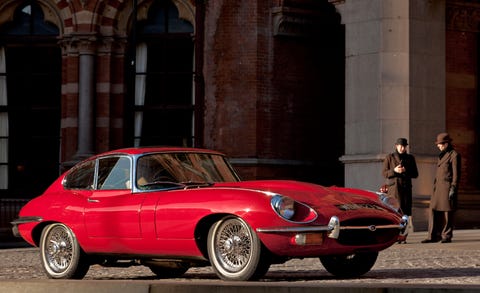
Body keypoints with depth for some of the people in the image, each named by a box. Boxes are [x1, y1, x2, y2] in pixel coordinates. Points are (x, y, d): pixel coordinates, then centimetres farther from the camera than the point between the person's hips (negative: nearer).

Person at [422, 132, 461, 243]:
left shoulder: (454, 155, -6)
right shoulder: (442, 155, 20)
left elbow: (456, 173, -10)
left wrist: (453, 188, -16)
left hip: (448, 186, -8)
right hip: (438, 186, 8)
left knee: (447, 212, -4)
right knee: (434, 210, 1)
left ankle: (447, 236, 2)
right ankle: (434, 236, 3)